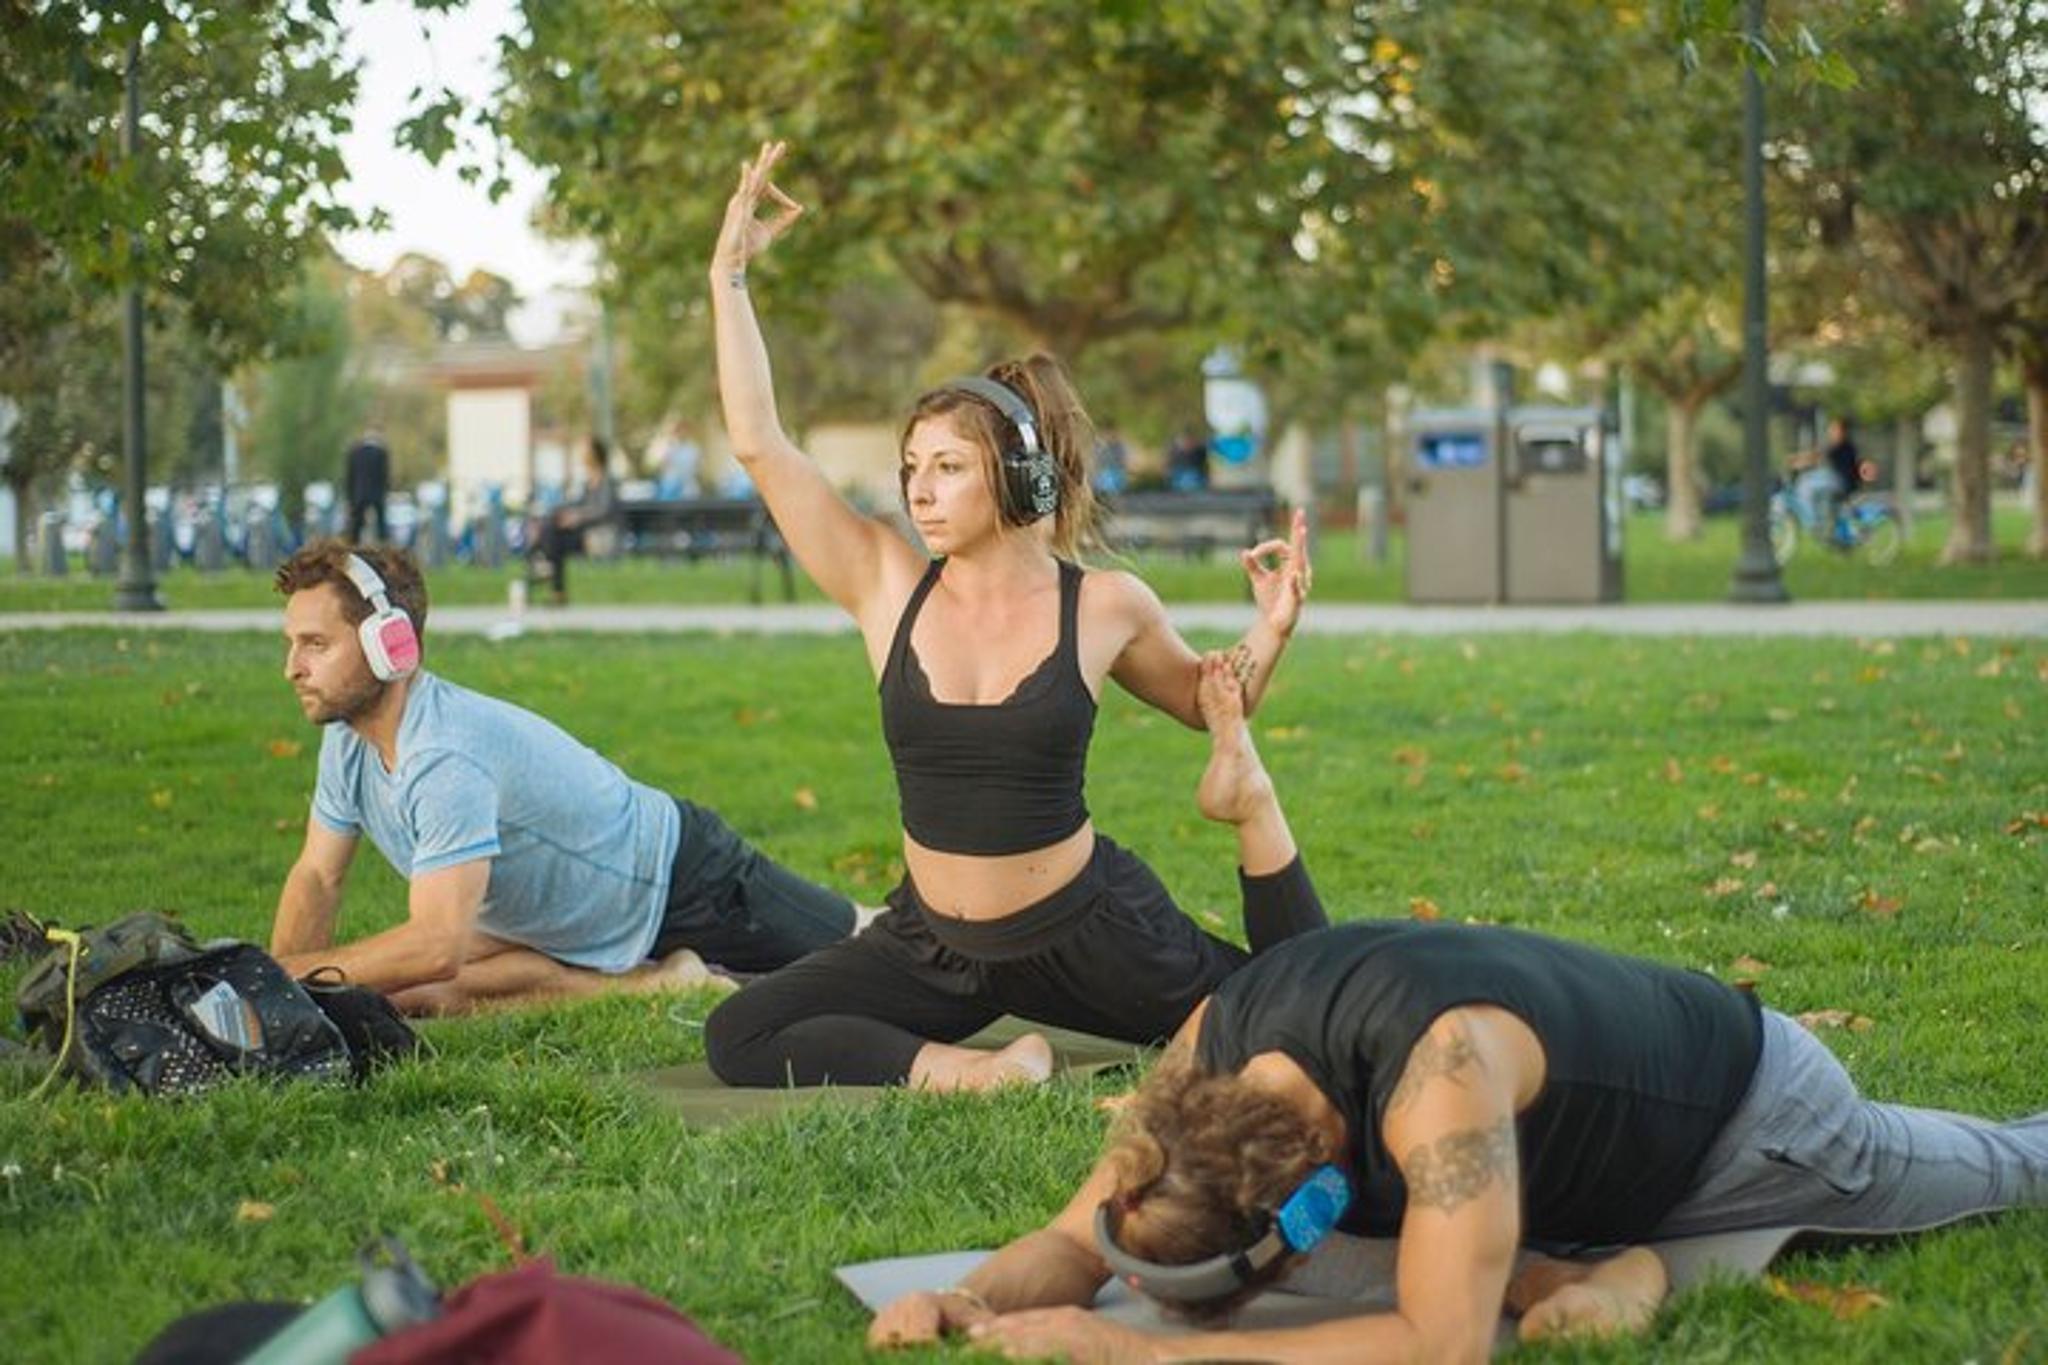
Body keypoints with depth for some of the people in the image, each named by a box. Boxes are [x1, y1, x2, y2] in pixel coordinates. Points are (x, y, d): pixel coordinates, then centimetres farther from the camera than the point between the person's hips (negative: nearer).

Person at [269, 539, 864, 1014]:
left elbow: (436, 946, -42)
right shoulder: (348, 736, -11)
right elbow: (317, 877, 0)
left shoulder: (447, 760, -39)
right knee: (419, 995, -6)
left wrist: (289, 972, -35)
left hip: (683, 876, -8)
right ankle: (654, 981, 1)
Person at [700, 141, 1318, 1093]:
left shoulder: (1105, 606, -9)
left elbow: (1206, 700, 11)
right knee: (738, 1039, -14)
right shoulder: (886, 586, -7)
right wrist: (729, 277, -8)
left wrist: (1271, 632, -9)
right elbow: (758, 444, -9)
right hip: (933, 936, 2)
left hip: (1086, 927, -2)